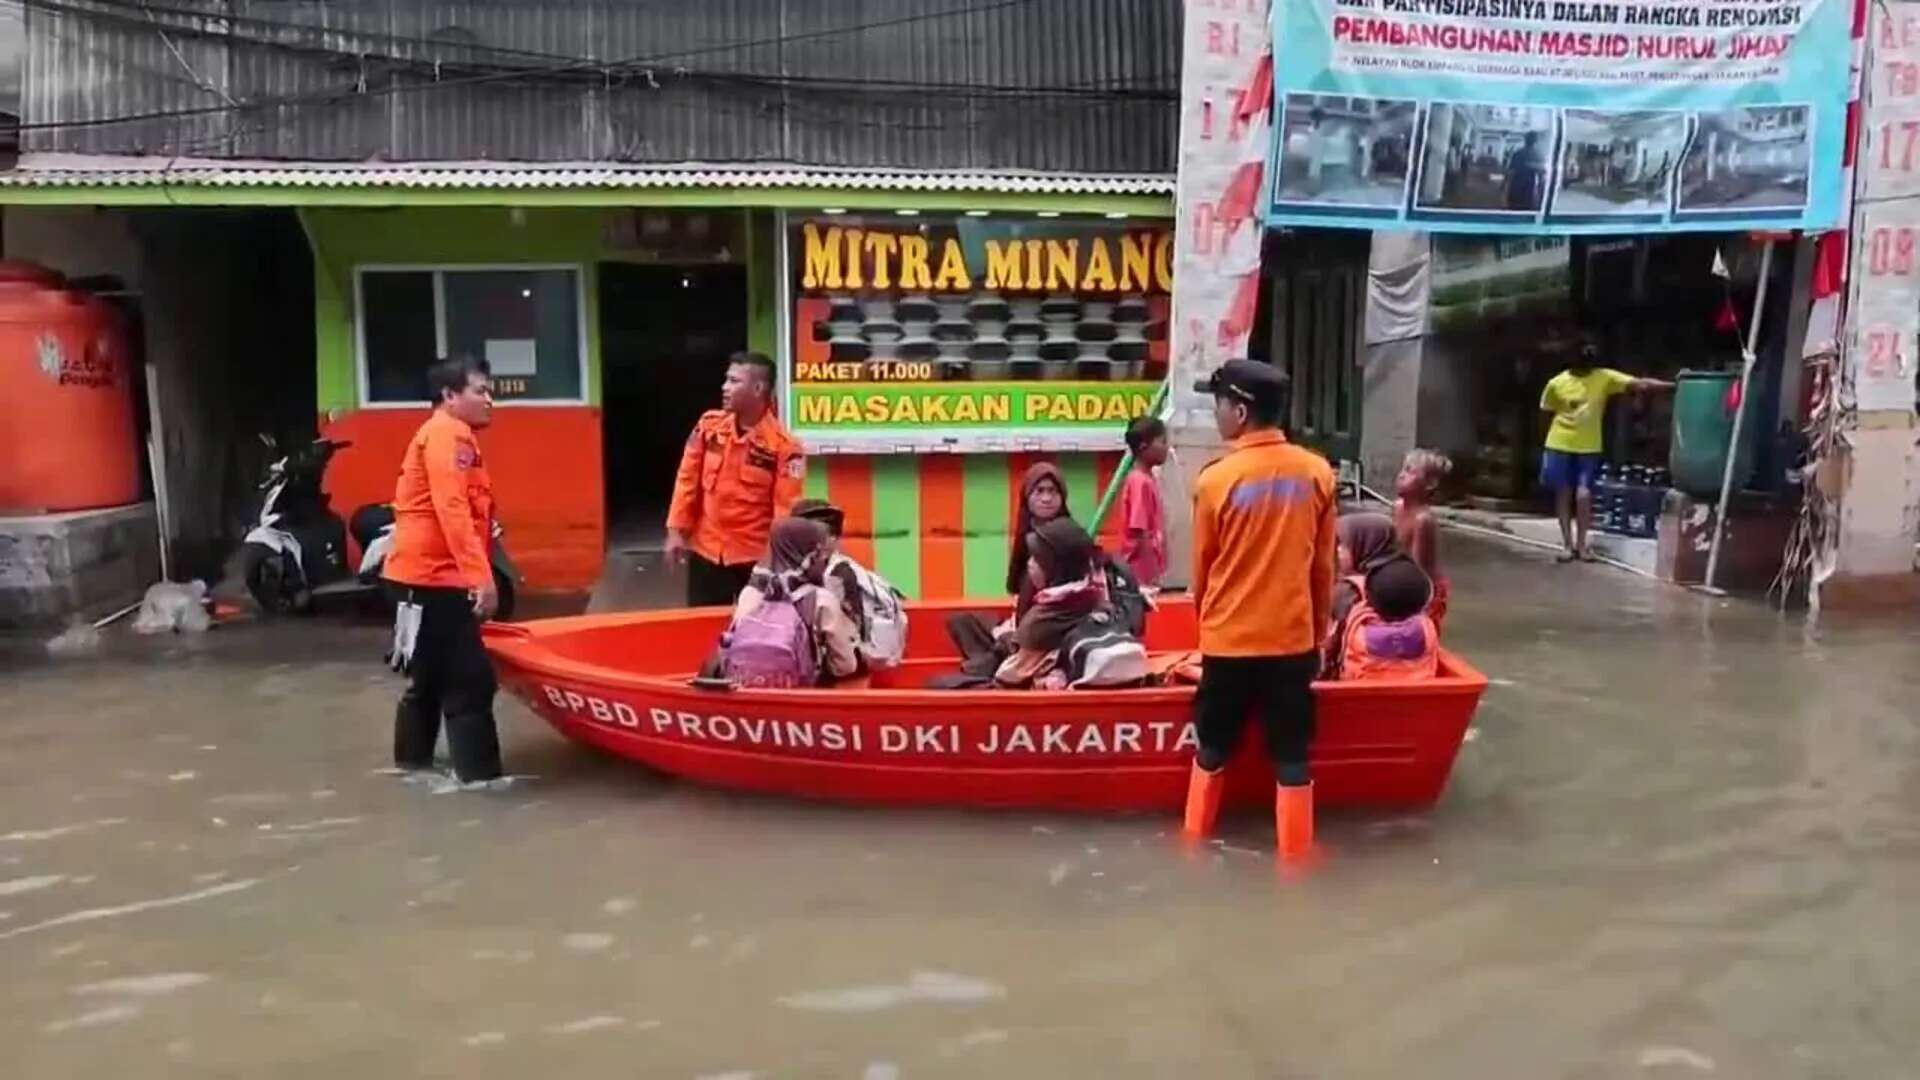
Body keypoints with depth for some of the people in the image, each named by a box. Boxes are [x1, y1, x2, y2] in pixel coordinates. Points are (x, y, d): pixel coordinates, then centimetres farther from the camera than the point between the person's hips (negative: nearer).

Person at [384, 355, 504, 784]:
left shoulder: (452, 436, 20)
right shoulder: (447, 435, -13)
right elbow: (451, 511, -24)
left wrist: (475, 574, 17)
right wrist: (481, 576, -29)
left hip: (430, 574, 11)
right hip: (434, 575, -11)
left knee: (431, 674, 18)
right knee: (470, 679, -9)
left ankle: (414, 759, 29)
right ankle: (479, 774, -6)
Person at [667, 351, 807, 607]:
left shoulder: (783, 446, -15)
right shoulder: (709, 425, 0)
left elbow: (787, 508, -15)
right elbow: (688, 478, 6)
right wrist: (676, 530, 3)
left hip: (755, 558, -4)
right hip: (705, 551, 4)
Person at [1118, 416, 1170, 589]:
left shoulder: (1148, 479, 10)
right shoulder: (1140, 482, -17)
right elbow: (1141, 534, -19)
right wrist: (1152, 574, -18)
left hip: (1148, 571, 9)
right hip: (1142, 571, -9)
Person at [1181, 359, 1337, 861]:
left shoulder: (1216, 479, -11)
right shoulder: (1317, 472, -4)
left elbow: (1203, 567, 0)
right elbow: (1324, 567, 4)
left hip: (1229, 638, -1)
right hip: (1293, 637, 1)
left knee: (1214, 749, 16)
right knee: (1292, 756, 10)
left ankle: (1195, 838, 29)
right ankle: (1294, 854, 16)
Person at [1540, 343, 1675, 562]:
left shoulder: (1605, 377, -5)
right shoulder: (1556, 383, -5)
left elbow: (1638, 384, -14)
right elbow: (1547, 414, 5)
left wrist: (1672, 385, -25)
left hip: (1589, 448, 0)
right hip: (1560, 446, 0)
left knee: (1584, 494, -10)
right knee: (1563, 494, 4)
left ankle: (1581, 544, 5)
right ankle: (1568, 545, 13)